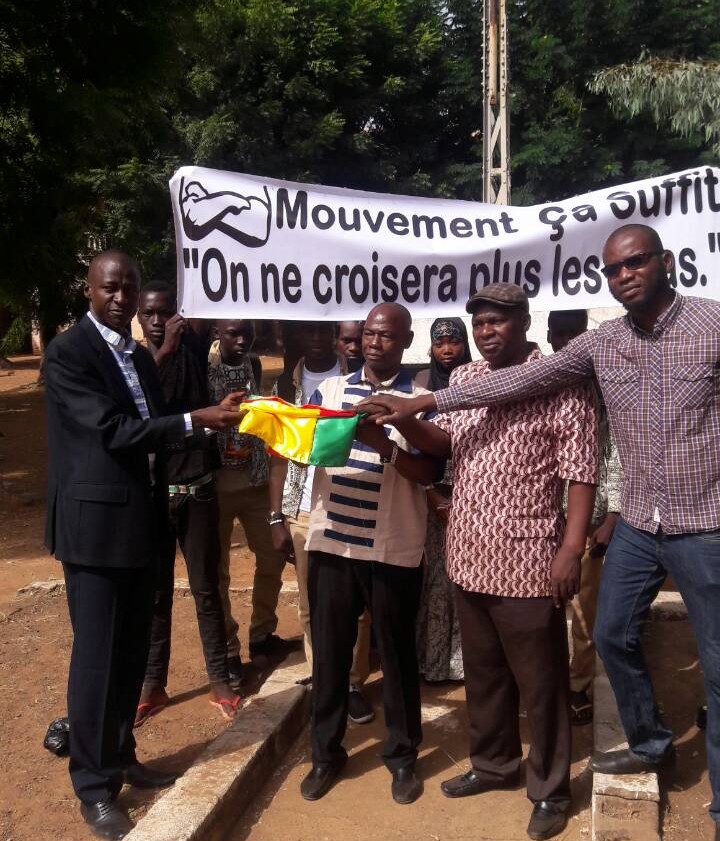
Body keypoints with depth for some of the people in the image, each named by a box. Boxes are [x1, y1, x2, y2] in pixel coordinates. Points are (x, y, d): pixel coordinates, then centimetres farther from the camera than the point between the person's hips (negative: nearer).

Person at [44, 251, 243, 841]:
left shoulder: (141, 357, 13)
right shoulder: (68, 351, -12)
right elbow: (113, 430, -21)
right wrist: (197, 420, -24)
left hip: (140, 522, 7)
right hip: (96, 523, -7)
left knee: (131, 651, 15)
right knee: (97, 655, 1)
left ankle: (120, 757, 32)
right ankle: (94, 785, 16)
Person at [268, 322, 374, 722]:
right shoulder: (286, 385, 8)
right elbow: (279, 455, 8)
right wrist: (276, 518, 2)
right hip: (303, 512, 2)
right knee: (311, 608, 9)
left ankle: (354, 683, 18)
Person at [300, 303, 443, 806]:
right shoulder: (330, 389, 8)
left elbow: (429, 473, -10)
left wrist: (383, 444, -25)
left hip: (393, 549, -2)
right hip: (331, 541, 3)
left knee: (396, 653, 11)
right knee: (330, 650, 12)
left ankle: (403, 756, 29)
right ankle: (326, 753, 29)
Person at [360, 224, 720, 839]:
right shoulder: (601, 343, 1)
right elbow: (519, 381, -2)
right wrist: (422, 403, -7)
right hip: (638, 525, 5)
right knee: (613, 635, 17)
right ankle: (650, 744, 42)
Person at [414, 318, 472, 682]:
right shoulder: (420, 384, 4)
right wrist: (434, 496, -6)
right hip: (432, 493, 1)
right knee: (434, 574, 5)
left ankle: (464, 659, 17)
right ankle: (432, 659, 18)